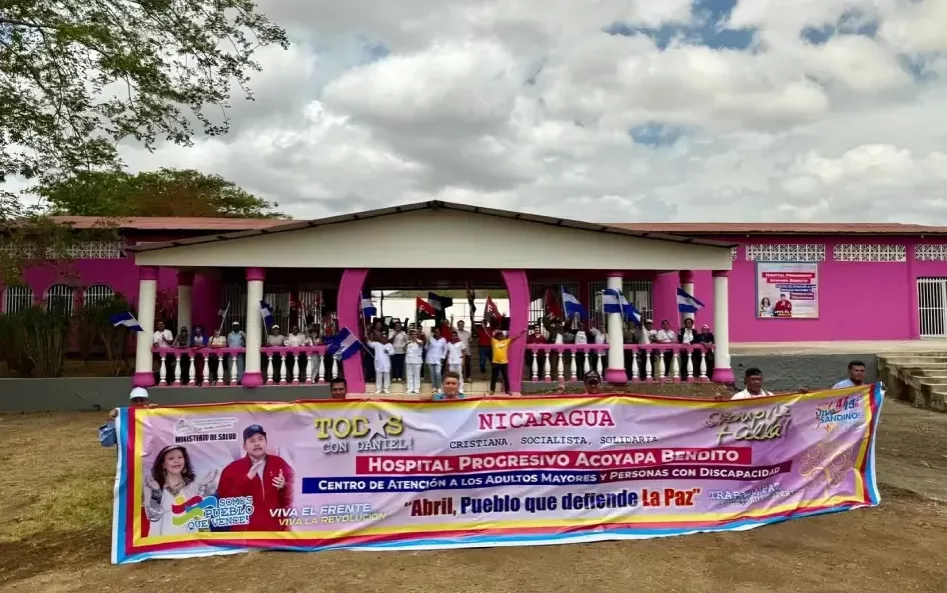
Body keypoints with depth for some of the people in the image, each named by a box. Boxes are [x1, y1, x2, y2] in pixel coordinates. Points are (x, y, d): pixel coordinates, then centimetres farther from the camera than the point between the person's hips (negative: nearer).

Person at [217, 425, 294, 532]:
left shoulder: (279, 464, 7)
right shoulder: (232, 469, 2)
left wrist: (283, 488, -9)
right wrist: (247, 480, -16)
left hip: (276, 532, 2)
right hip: (246, 533, -2)